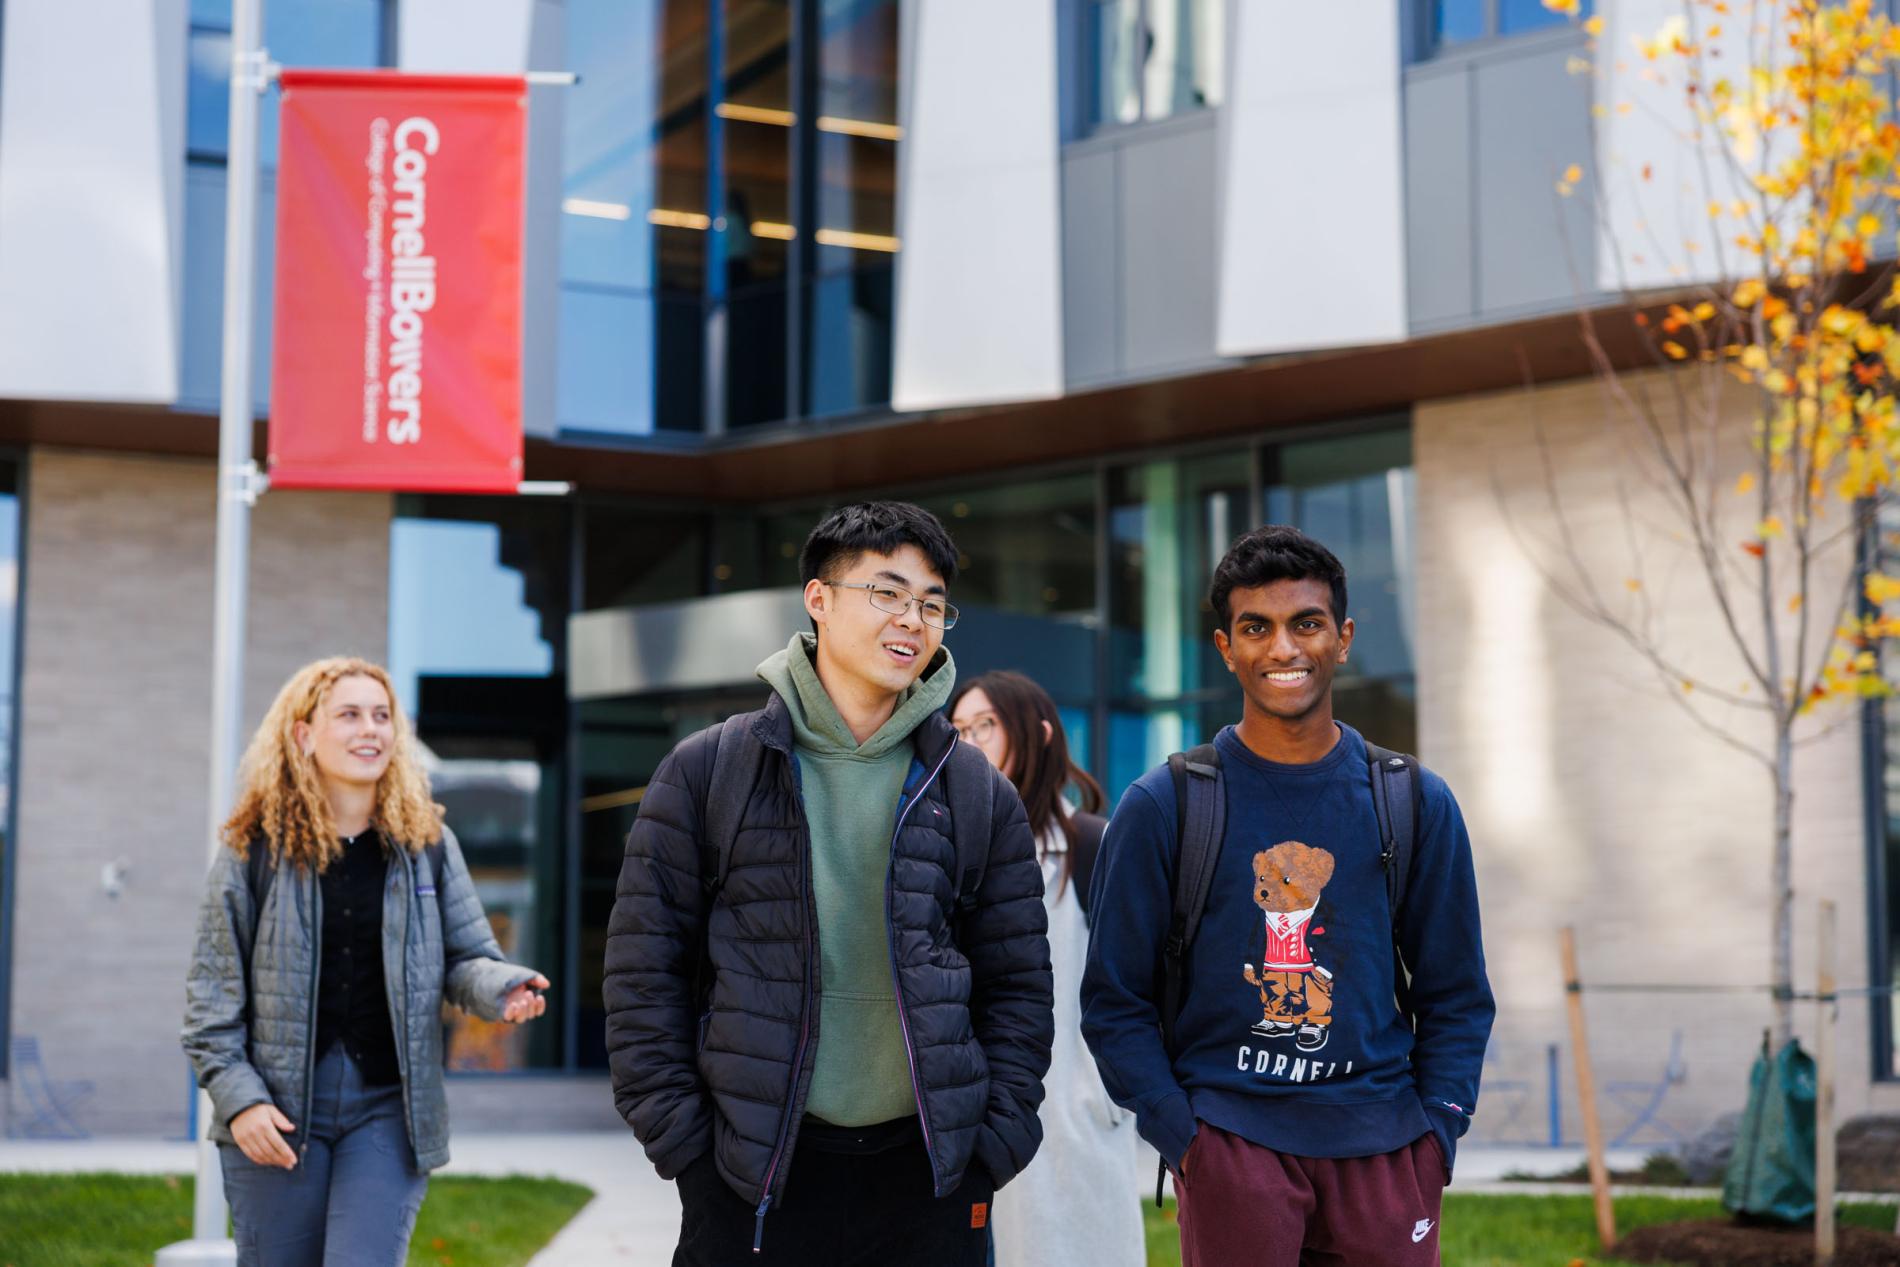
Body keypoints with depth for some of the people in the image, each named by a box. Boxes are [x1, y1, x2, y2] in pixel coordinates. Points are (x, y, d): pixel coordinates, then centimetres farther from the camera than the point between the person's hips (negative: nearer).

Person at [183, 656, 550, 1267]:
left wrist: (502, 987, -17)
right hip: (274, 1114, 0)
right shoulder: (255, 847, 0)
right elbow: (213, 989, 1)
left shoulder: (426, 844, 5)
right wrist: (237, 1097, -8)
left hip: (389, 1108, 0)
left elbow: (466, 958, 7)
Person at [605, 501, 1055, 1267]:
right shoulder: (707, 772, 2)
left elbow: (1018, 986, 11)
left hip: (927, 1175, 2)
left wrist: (998, 1139, 2)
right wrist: (675, 1133, -4)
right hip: (748, 1177, -1)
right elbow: (644, 967, 2)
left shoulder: (977, 794, 8)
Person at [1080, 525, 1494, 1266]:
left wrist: (1436, 1132, 1)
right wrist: (1180, 1135, -6)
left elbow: (1455, 996, 13)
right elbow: (1115, 998, 4)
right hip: (1232, 1139, -2)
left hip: (1382, 1147, 2)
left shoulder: (1417, 805, 8)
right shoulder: (1164, 807, 2)